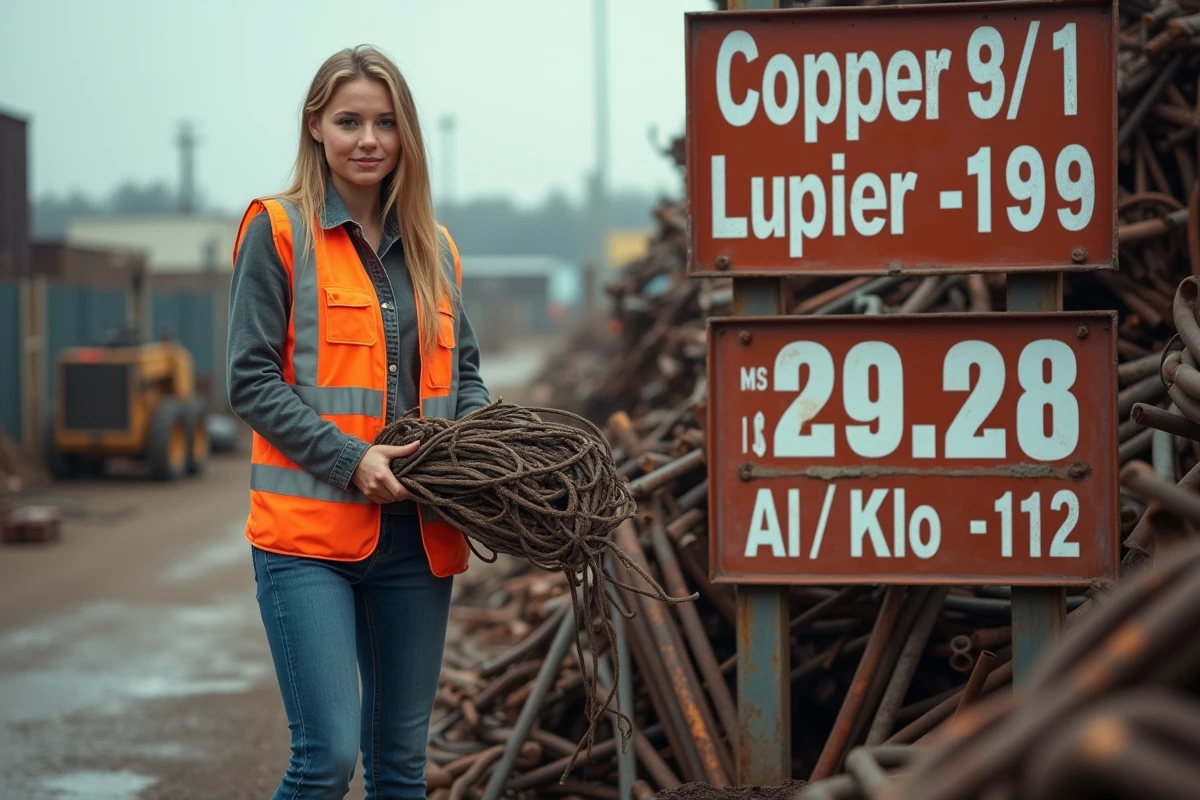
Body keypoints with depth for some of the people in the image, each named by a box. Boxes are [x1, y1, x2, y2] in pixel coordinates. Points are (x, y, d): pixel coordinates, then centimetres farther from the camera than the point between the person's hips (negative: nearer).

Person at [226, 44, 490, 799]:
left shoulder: (433, 247, 13)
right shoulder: (278, 229, -2)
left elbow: (465, 372, 20)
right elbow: (252, 381, -7)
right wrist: (351, 459, -17)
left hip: (417, 533, 5)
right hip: (310, 531, -5)